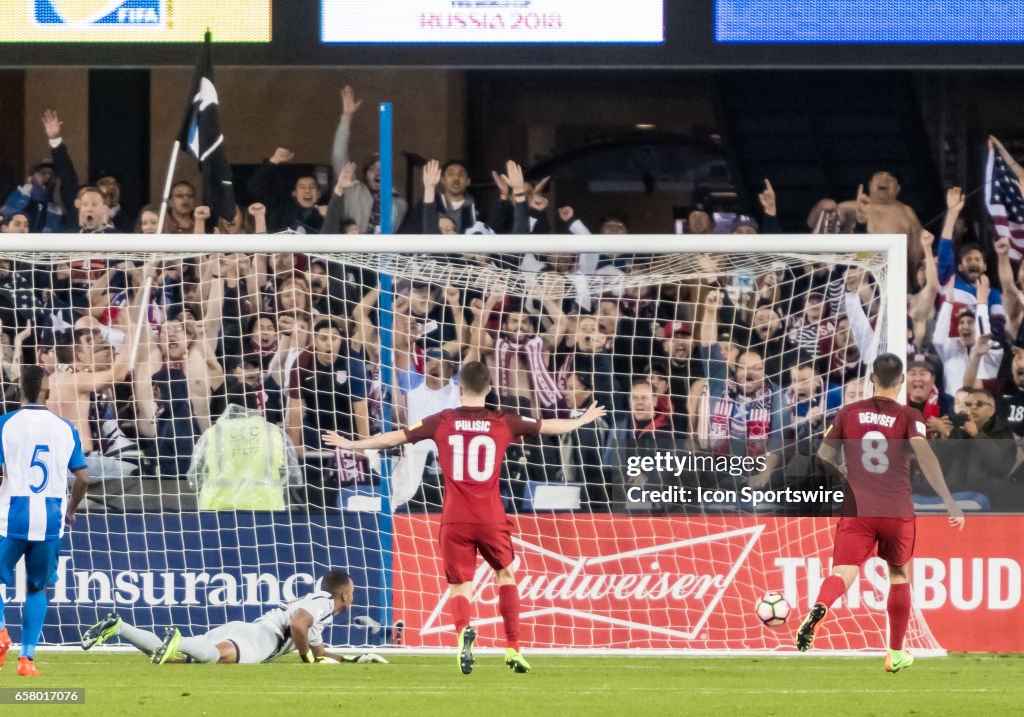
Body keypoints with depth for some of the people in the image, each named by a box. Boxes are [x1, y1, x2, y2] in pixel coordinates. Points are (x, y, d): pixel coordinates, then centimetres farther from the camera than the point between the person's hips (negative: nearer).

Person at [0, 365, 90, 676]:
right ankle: (27, 658, 6)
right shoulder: (65, 428, 4)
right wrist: (70, 511, 21)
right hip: (51, 522, 3)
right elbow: (82, 478, 4)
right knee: (36, 589, 14)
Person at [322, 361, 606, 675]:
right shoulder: (504, 423, 3)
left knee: (459, 585, 6)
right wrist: (583, 420, 36)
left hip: (455, 520, 0)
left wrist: (351, 445, 22)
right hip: (491, 519, 0)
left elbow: (394, 437, 8)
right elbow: (550, 426, 17)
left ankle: (463, 629, -28)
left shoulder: (442, 422, 2)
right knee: (505, 574, 21)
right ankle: (513, 648, 15)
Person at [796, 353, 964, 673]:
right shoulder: (908, 417, -2)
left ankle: (819, 607, -46)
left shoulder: (849, 413, 6)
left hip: (856, 509, 1)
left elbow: (824, 457, 11)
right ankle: (896, 653, 27)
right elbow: (924, 454, -17)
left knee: (842, 574, -11)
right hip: (897, 511, 0)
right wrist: (949, 501, -19)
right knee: (899, 576, 21)